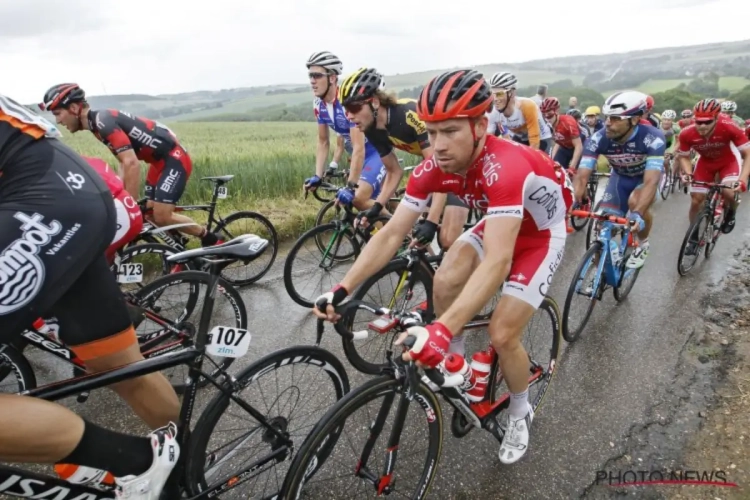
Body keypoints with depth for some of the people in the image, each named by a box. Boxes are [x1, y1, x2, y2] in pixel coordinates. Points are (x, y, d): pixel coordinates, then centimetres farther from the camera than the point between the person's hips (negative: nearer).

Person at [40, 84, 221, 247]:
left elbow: (132, 164, -29)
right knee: (150, 213, 10)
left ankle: (211, 239, 3)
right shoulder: (99, 122, 11)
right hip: (161, 160, 10)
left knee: (161, 218, -13)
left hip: (174, 158, -10)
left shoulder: (103, 121, -20)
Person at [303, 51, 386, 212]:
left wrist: (350, 186, -33)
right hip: (358, 154, 8)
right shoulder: (319, 104, -5)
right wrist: (318, 176, -5)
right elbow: (323, 142, 5)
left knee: (358, 198, -23)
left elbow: (359, 148, -31)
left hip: (378, 150, -7)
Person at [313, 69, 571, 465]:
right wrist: (341, 291, -30)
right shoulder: (432, 170, -21)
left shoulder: (504, 167, -40)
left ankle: (520, 414, 17)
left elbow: (497, 260, -51)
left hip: (541, 232, -5)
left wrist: (441, 329, -61)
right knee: (445, 282, -18)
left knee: (502, 335, -13)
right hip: (497, 222, 5)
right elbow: (391, 234, -21)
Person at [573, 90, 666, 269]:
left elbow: (651, 181, -45)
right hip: (620, 176, 3)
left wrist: (637, 214, -61)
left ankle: (643, 244, -2)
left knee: (635, 202, -32)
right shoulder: (597, 139, -30)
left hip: (646, 175, -3)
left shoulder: (653, 138, -36)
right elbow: (581, 177, -33)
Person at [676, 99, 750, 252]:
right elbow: (683, 157, -10)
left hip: (727, 162, -2)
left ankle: (731, 212, 10)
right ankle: (694, 238, 20)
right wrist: (688, 173, -28)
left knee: (728, 193, -28)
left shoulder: (729, 128, -35)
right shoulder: (687, 134, -30)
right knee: (696, 201, 0)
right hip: (705, 163, 2)